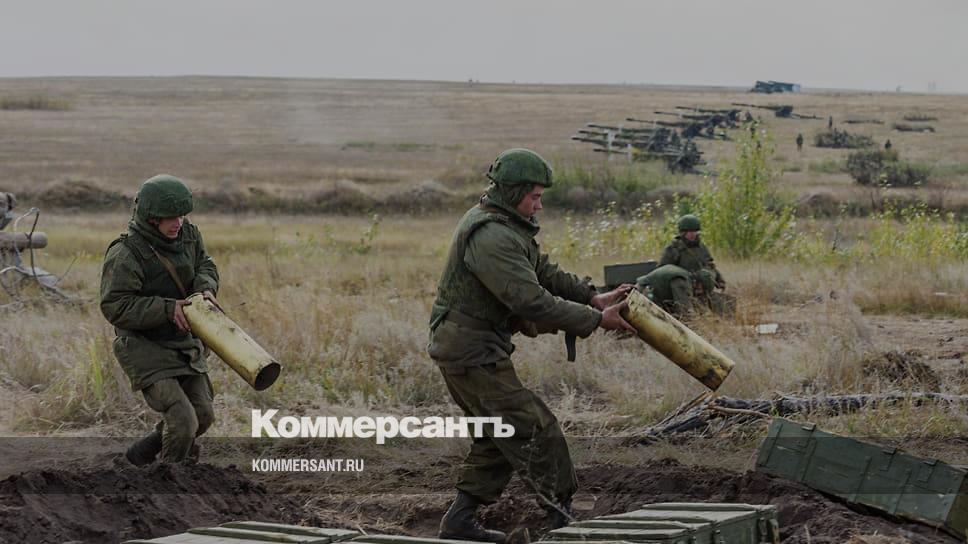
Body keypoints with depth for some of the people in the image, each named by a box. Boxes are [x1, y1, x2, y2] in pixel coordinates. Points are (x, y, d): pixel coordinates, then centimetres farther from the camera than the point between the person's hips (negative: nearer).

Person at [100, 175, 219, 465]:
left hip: (183, 343, 8)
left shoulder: (187, 234, -3)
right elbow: (115, 307, -25)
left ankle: (142, 453, 34)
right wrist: (168, 309, -30)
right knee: (182, 421, -16)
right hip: (144, 348, -8)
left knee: (202, 416, 11)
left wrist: (206, 290, -14)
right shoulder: (126, 253, -23)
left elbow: (204, 267, 10)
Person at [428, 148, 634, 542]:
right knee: (536, 433, -7)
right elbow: (533, 302, -26)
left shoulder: (506, 228, 12)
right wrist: (596, 320, -20)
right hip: (473, 352, -11)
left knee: (499, 437, 18)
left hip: (464, 348, 11)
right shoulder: (492, 237, -23)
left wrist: (594, 298, 2)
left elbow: (544, 272, 14)